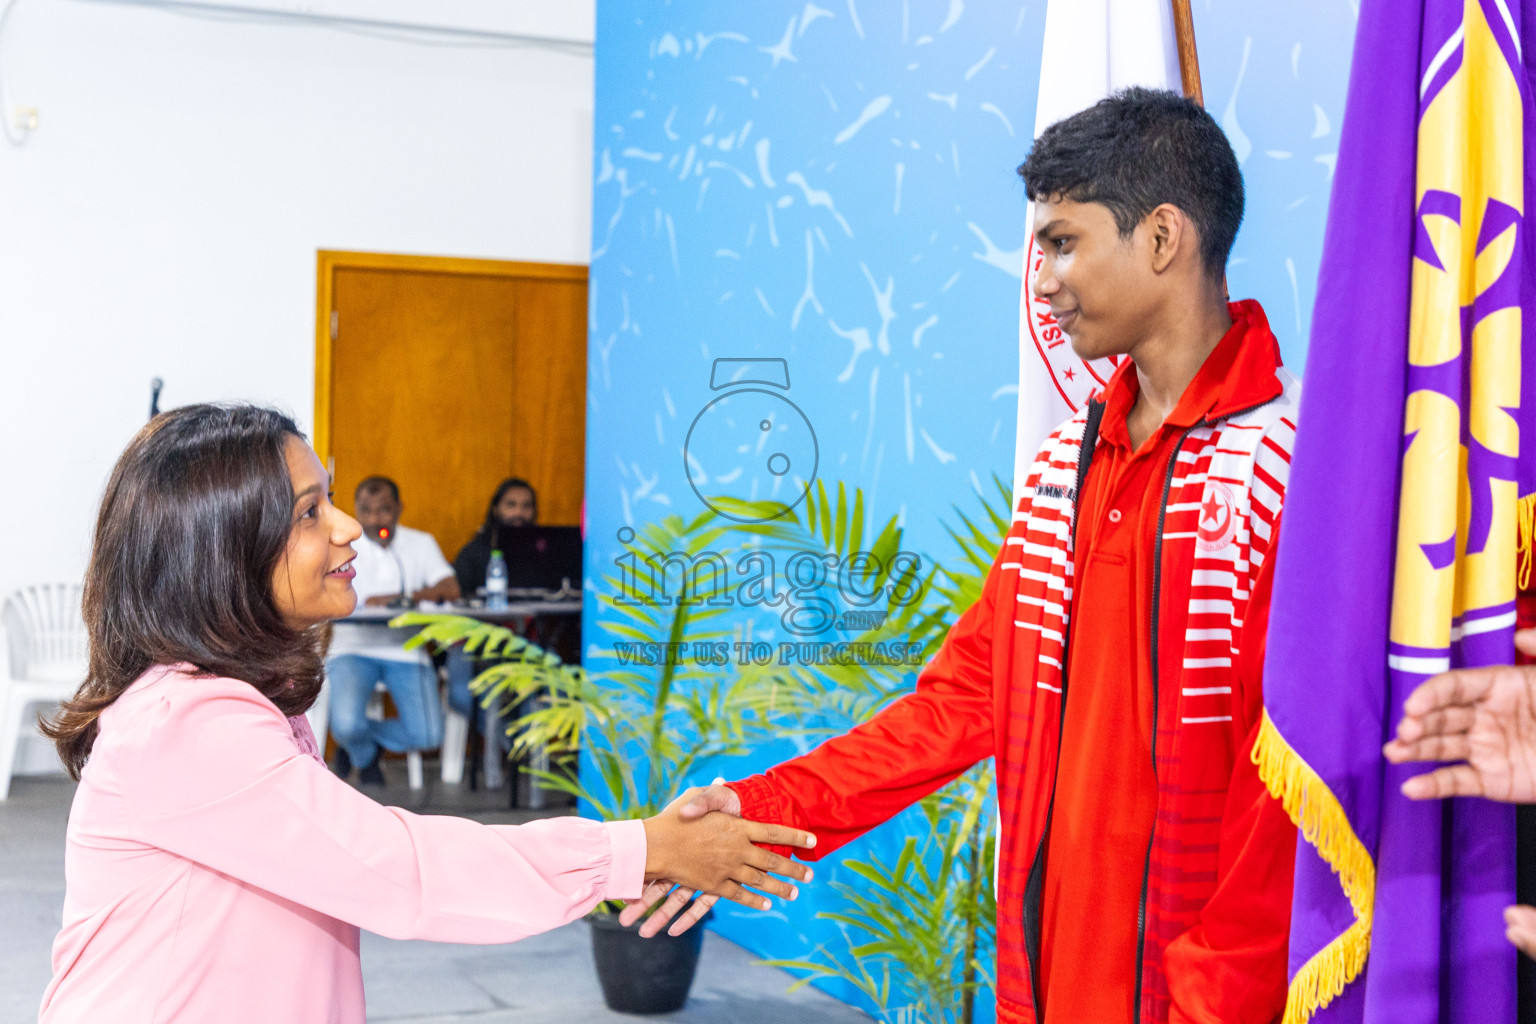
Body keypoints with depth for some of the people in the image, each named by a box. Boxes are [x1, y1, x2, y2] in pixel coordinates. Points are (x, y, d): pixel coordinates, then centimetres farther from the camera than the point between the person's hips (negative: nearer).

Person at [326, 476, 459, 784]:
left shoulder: (421, 543, 10)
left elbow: (450, 588, -5)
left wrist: (401, 597, -19)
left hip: (406, 649, 2)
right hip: (353, 647, -2)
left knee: (428, 736, -16)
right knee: (346, 726, -27)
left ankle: (358, 740, 16)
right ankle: (365, 756, 15)